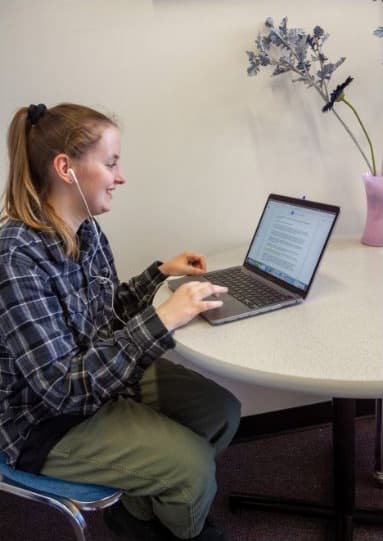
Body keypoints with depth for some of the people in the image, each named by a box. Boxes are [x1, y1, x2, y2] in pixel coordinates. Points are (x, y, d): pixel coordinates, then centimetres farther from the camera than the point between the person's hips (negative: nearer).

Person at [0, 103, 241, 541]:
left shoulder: (85, 230, -3)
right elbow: (64, 387, -31)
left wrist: (162, 273, 0)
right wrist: (163, 319, -35)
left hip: (106, 376, 8)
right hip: (48, 420, -8)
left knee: (222, 410, 3)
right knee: (193, 463, -14)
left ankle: (140, 504, 27)